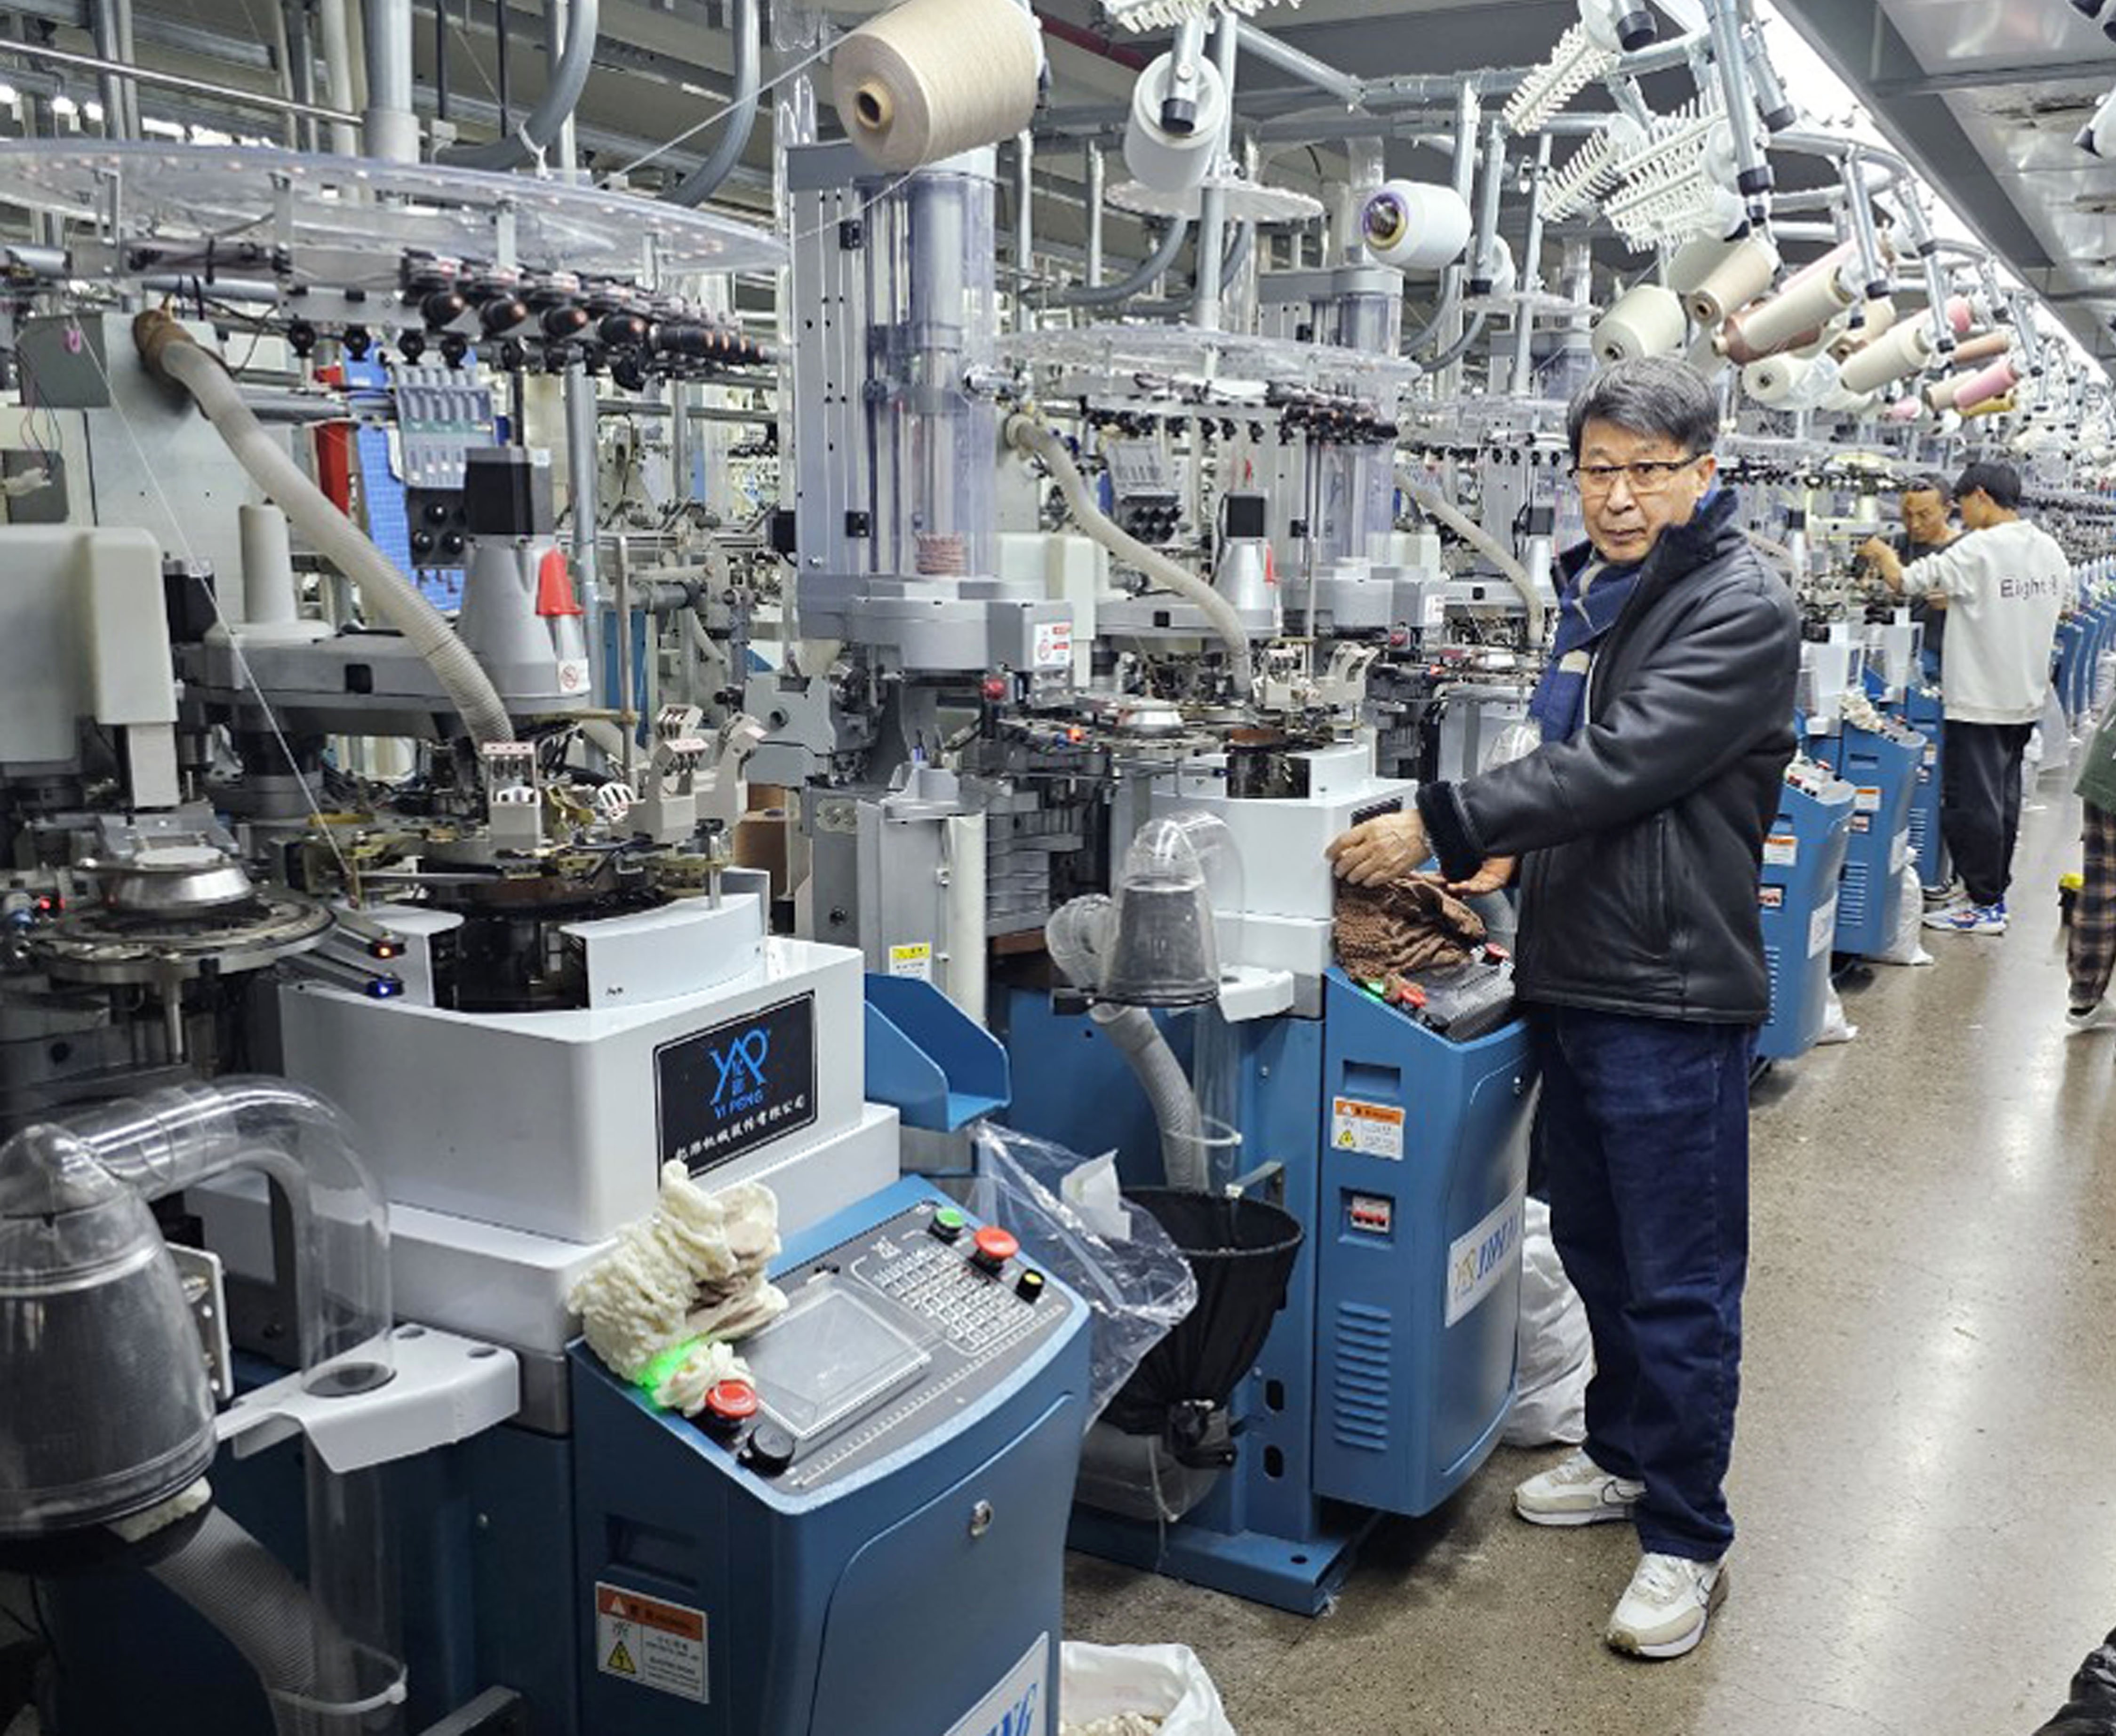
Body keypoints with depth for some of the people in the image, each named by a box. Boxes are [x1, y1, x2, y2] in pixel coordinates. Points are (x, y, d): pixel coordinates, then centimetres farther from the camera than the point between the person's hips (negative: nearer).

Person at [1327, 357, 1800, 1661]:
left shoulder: (1743, 611, -14)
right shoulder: (1596, 592, 13)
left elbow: (1624, 762, -24)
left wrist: (1444, 827, -27)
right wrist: (1517, 852, 4)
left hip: (1673, 994, -8)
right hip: (1574, 978, 8)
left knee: (1679, 1284, 2)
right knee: (1595, 1244, 21)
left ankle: (1689, 1541, 17)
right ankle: (1626, 1455, 40)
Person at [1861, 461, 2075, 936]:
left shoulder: (1977, 551, -18)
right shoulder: (2051, 549, 6)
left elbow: (1904, 581, -16)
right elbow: (2064, 607, 21)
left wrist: (1880, 554, 6)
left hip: (1979, 701, -8)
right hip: (2026, 697, 8)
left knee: (1971, 803, -1)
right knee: (2003, 798, 16)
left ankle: (1984, 906, 3)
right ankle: (1995, 890, 25)